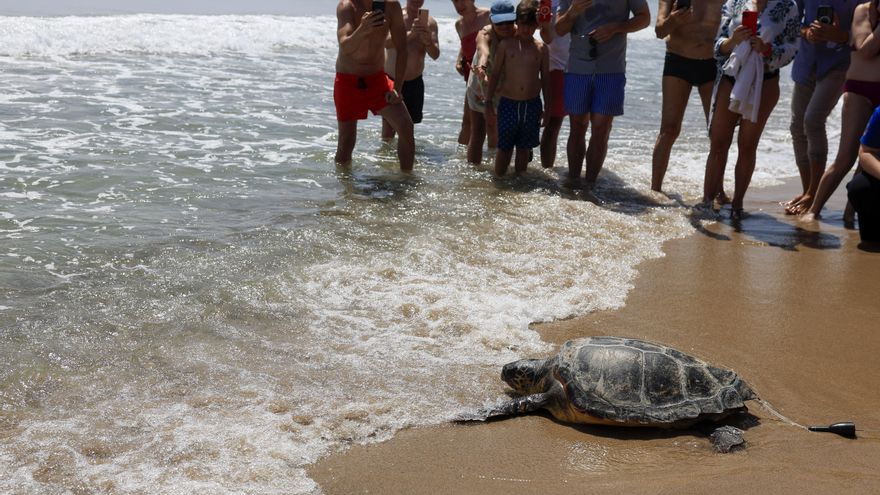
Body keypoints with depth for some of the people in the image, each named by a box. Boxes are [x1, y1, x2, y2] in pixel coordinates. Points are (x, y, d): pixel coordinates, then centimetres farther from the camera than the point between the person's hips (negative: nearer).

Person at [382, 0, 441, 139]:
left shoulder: (430, 22, 1)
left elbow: (435, 55, -5)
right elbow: (386, 42, -25)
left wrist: (428, 42, -29)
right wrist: (410, 34, -42)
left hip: (414, 82, 3)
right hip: (391, 80, -3)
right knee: (388, 128, -5)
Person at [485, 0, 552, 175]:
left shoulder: (541, 49, 3)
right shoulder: (506, 45, -1)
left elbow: (545, 80, 8)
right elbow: (495, 74, 2)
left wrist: (546, 108, 8)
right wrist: (488, 104, 0)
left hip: (532, 105, 1)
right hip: (508, 103, -1)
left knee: (524, 147, 11)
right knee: (504, 147, 6)